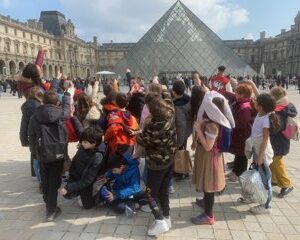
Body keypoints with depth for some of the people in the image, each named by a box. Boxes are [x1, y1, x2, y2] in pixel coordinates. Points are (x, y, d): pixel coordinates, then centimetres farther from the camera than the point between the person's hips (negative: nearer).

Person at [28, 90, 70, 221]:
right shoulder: (61, 114, -6)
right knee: (54, 181, 6)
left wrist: (34, 152, 16)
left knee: (45, 181, 18)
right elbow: (66, 106, 17)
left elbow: (31, 137, 3)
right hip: (58, 153, -2)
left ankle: (48, 204, 38)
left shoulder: (35, 117, -2)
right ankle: (51, 210, 10)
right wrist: (67, 94, 34)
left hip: (43, 154, 2)